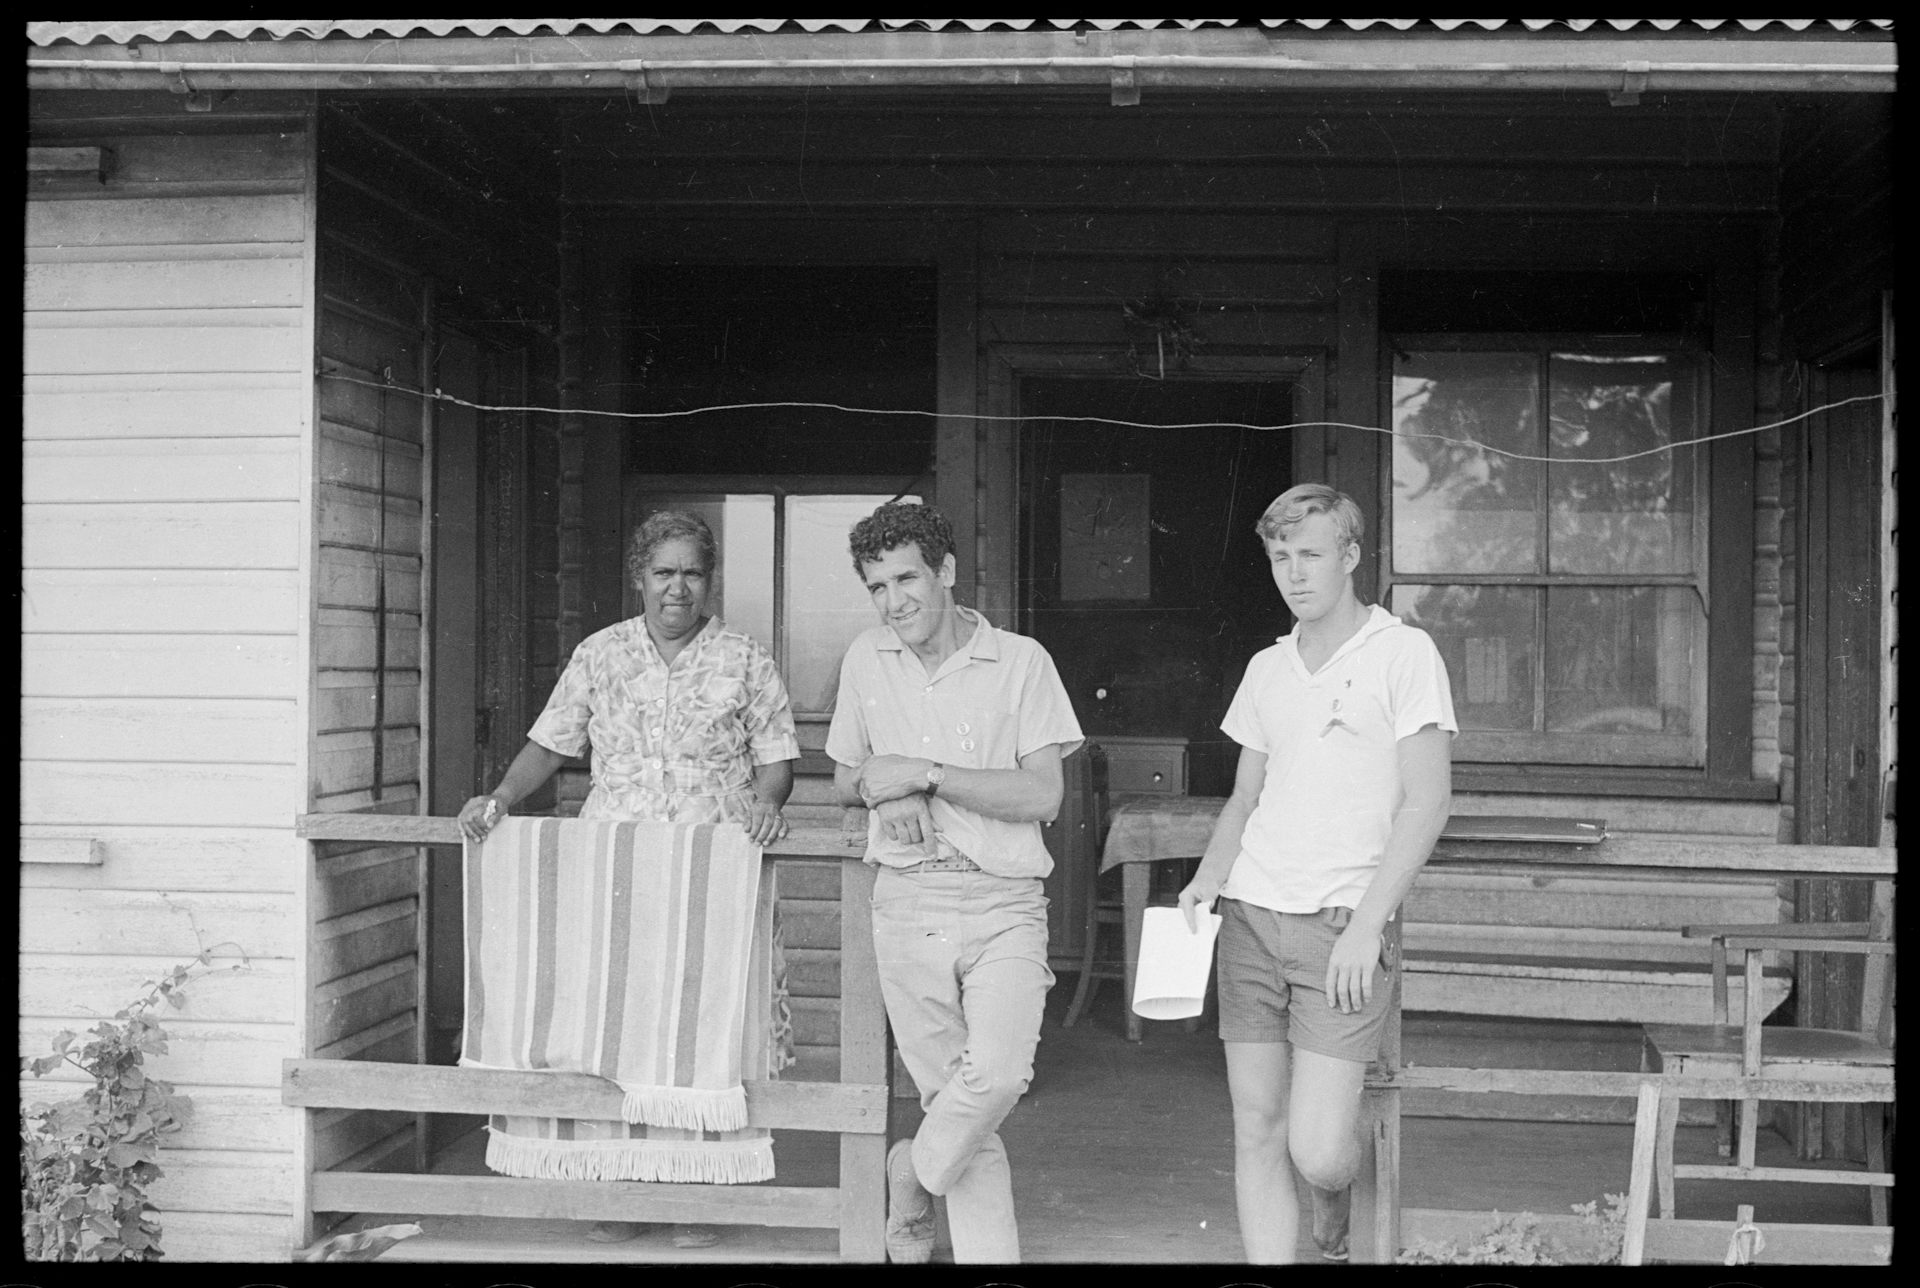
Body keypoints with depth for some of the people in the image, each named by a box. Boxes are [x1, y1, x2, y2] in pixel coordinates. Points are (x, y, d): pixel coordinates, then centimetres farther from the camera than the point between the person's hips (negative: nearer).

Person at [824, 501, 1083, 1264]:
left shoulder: (1021, 661, -2)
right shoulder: (866, 661, 9)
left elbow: (1043, 796, -9)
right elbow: (844, 776, 21)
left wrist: (924, 775, -13)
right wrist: (881, 792, -3)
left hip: (1003, 902, -2)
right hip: (908, 901, 3)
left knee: (999, 1072, -21)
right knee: (951, 1092, 3)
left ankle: (913, 1173, 6)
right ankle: (988, 1252, 14)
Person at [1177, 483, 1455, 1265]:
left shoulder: (1403, 653, -2)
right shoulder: (1267, 668, 14)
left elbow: (1427, 800, -7)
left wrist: (1367, 923, -15)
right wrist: (1210, 875, 2)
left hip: (1343, 926, -5)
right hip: (1252, 916, 5)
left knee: (1317, 1150, -8)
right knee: (1256, 1134, 3)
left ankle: (1334, 1223, 26)